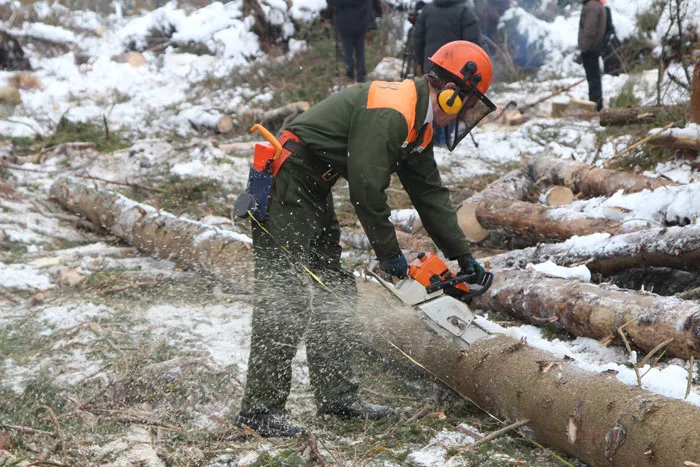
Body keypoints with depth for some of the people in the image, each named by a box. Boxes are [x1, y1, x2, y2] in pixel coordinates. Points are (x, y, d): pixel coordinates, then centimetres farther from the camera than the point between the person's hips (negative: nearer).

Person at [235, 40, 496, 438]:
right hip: (285, 188, -11)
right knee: (286, 298, -12)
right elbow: (367, 185, -23)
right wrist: (389, 253, -12)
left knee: (335, 293, 13)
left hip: (314, 194, 11)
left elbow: (431, 195, 18)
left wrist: (463, 256, 18)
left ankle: (337, 395, 21)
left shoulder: (417, 126, 12)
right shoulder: (389, 112, -21)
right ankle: (260, 408, -7)